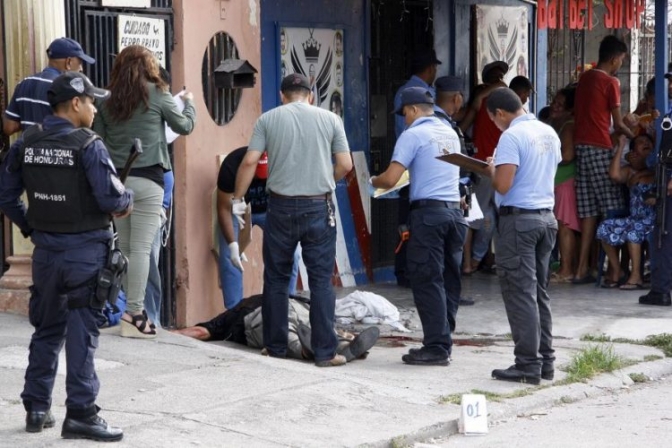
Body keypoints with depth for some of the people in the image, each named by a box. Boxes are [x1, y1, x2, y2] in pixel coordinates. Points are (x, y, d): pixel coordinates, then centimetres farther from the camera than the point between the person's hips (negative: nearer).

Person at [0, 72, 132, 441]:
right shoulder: (88, 145, -15)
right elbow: (111, 199, -19)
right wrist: (127, 202, 3)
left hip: (45, 250, 6)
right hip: (85, 251, -6)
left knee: (46, 330, 17)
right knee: (81, 334, 0)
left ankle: (36, 409, 23)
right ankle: (80, 414, 2)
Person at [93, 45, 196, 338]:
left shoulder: (108, 101, 8)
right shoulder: (156, 94, -2)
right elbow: (184, 126, 8)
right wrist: (189, 103, 25)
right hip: (147, 179, -4)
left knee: (126, 248, 10)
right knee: (141, 248, -4)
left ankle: (133, 308, 13)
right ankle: (134, 314, -5)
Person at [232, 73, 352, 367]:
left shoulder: (268, 119, 2)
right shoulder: (330, 119, 3)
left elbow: (249, 161, -4)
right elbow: (345, 165, 0)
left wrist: (237, 199, 6)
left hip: (281, 206, 0)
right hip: (318, 207, 0)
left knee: (276, 279, 11)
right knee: (321, 281, 3)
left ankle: (276, 347, 17)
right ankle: (325, 352, 1)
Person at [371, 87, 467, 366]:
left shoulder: (413, 135, -6)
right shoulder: (451, 134, 16)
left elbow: (390, 179, -10)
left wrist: (373, 181, 10)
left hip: (428, 210, -7)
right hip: (455, 210, 7)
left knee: (427, 281, -3)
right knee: (449, 280, 10)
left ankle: (436, 348, -4)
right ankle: (443, 342, 14)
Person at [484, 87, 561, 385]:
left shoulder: (511, 137, -14)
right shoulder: (549, 133, 10)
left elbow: (503, 185, -20)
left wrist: (491, 169, 1)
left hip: (518, 219, -8)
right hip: (546, 217, 8)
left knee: (520, 294, -3)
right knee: (539, 292, 14)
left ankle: (528, 365, -3)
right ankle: (545, 361, 16)